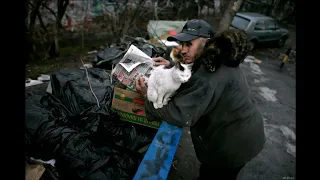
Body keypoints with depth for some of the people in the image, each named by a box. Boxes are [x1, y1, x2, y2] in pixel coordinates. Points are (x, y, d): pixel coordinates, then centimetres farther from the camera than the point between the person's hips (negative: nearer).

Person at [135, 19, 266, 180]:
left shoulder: (209, 75, -34)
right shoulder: (217, 58, -3)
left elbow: (180, 115, -34)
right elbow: (193, 75, 14)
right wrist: (172, 66, -1)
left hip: (234, 146, -8)